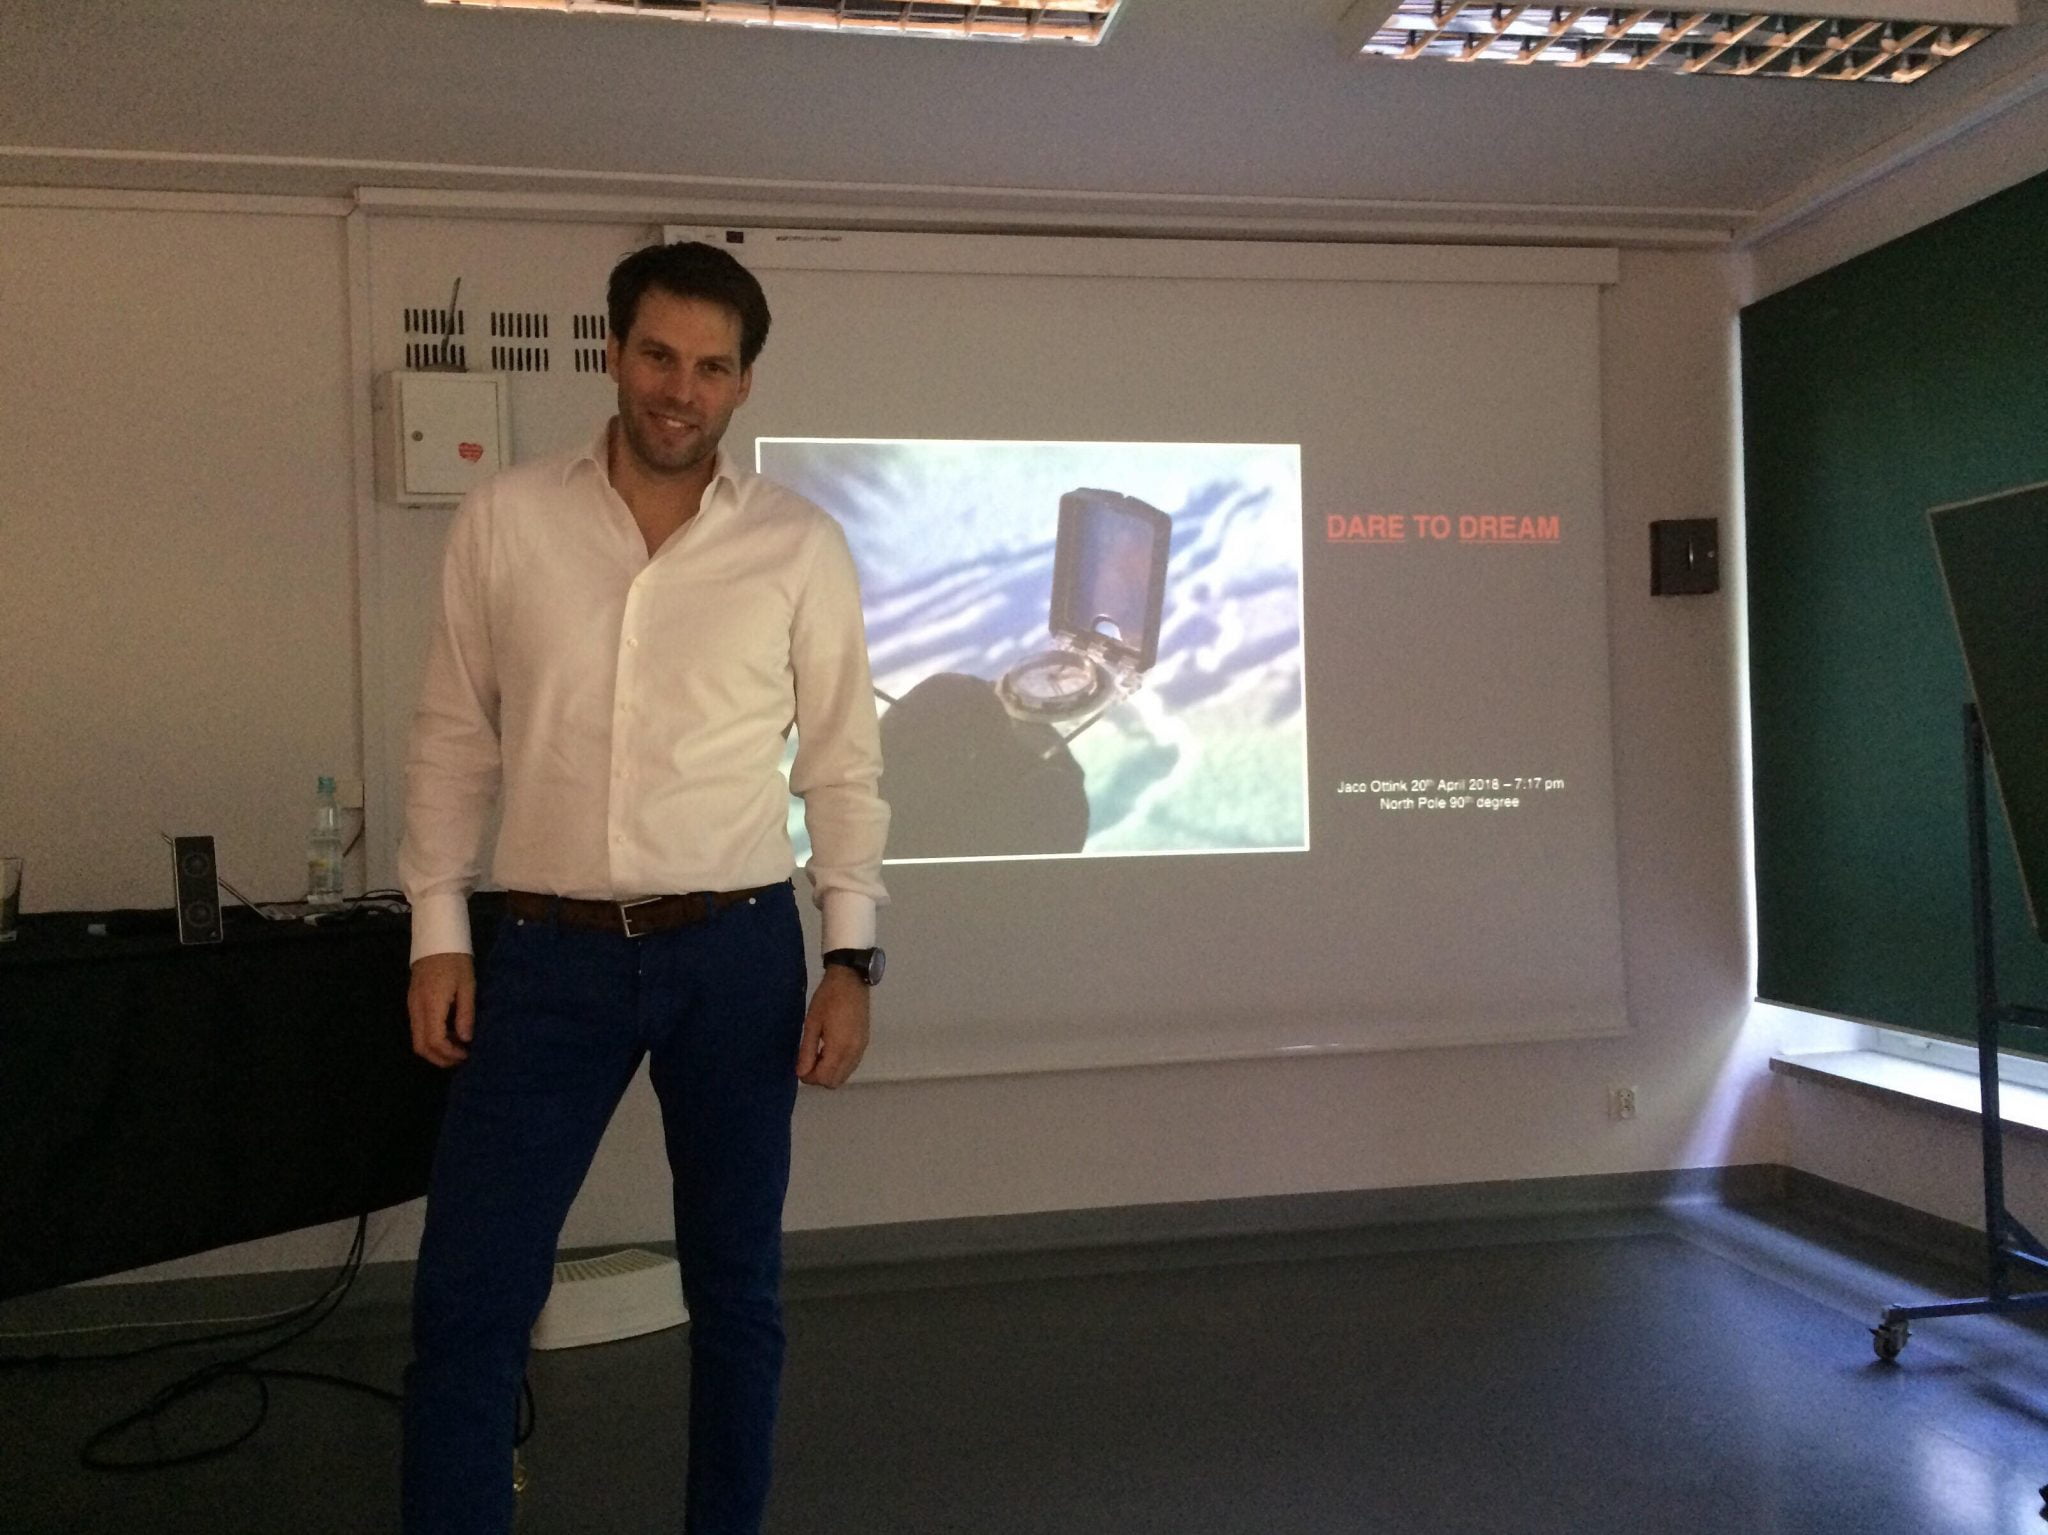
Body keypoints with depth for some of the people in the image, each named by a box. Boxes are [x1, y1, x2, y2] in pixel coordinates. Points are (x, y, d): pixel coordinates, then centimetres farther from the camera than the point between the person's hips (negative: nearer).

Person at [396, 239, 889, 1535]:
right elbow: (456, 738, 5)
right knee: (467, 1296, 2)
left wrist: (852, 958, -4)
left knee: (737, 1283, 13)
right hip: (549, 952, 1)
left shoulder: (801, 545, -1)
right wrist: (439, 934, 0)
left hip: (737, 951, 0)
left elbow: (845, 764, 2)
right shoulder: (505, 520, 1)